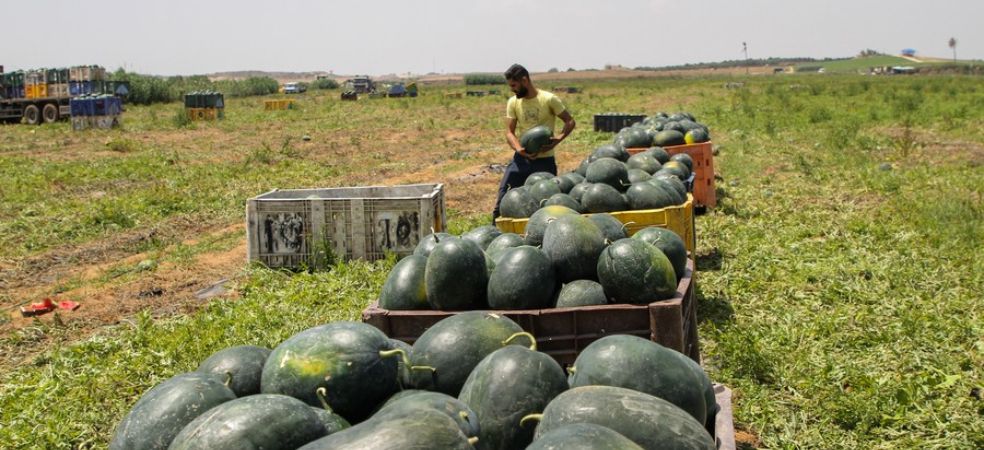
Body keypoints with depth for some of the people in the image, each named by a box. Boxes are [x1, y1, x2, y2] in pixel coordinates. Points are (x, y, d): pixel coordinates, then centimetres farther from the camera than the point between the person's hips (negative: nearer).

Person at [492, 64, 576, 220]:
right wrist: (519, 149, -22)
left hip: (545, 160, -3)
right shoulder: (513, 102, 2)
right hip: (521, 159, 3)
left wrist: (558, 139, -22)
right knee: (502, 199, -2)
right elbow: (509, 132, -2)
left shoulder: (549, 99, -9)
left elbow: (570, 122, -3)